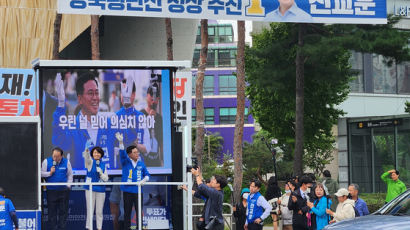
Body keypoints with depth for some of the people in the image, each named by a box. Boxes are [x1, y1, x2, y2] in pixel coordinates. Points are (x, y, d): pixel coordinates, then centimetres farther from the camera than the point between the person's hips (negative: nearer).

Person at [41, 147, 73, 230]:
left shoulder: (66, 162, 3)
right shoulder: (46, 161, -1)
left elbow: (70, 175, 10)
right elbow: (41, 173, 2)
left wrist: (68, 185, 3)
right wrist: (50, 173, -13)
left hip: (63, 190, 1)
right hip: (51, 191, -1)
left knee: (63, 211, 4)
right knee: (52, 211, 1)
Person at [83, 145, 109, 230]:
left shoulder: (103, 165, 10)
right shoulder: (90, 162, -1)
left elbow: (106, 179, 9)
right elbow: (87, 157, -25)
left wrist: (101, 173, -12)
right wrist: (86, 150, -47)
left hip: (100, 189, 3)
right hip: (90, 189, -3)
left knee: (99, 211, 6)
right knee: (90, 211, -4)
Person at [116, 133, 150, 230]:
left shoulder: (141, 164, 9)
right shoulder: (126, 162, 2)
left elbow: (147, 174, 16)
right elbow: (122, 153, -15)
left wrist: (144, 180, -8)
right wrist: (121, 142, -31)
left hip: (138, 190, 1)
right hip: (127, 190, -1)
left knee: (139, 210, -1)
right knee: (127, 211, 4)